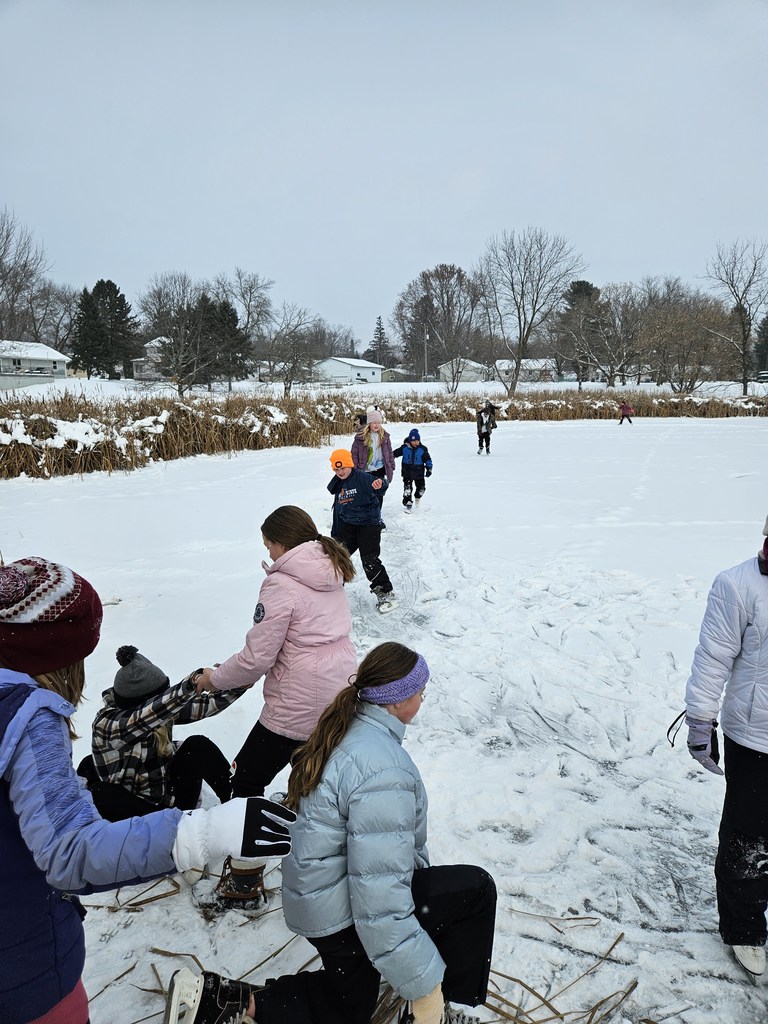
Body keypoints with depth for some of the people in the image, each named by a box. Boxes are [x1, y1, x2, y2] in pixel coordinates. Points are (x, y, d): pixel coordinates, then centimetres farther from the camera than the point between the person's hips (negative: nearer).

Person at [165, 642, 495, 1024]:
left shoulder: (348, 730, 0)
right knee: (476, 889, -2)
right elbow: (380, 894, -32)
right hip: (342, 911, -9)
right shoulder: (382, 770, -31)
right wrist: (425, 987, -25)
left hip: (321, 896, 9)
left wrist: (423, 871, 21)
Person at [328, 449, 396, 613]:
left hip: (369, 524, -7)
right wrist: (335, 534, 21)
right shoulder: (339, 485, 11)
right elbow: (337, 510, 19)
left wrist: (380, 484, -57)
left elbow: (377, 484, -32)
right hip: (348, 525, 7)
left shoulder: (362, 477, -12)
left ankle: (386, 593, 2)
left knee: (370, 561, -13)